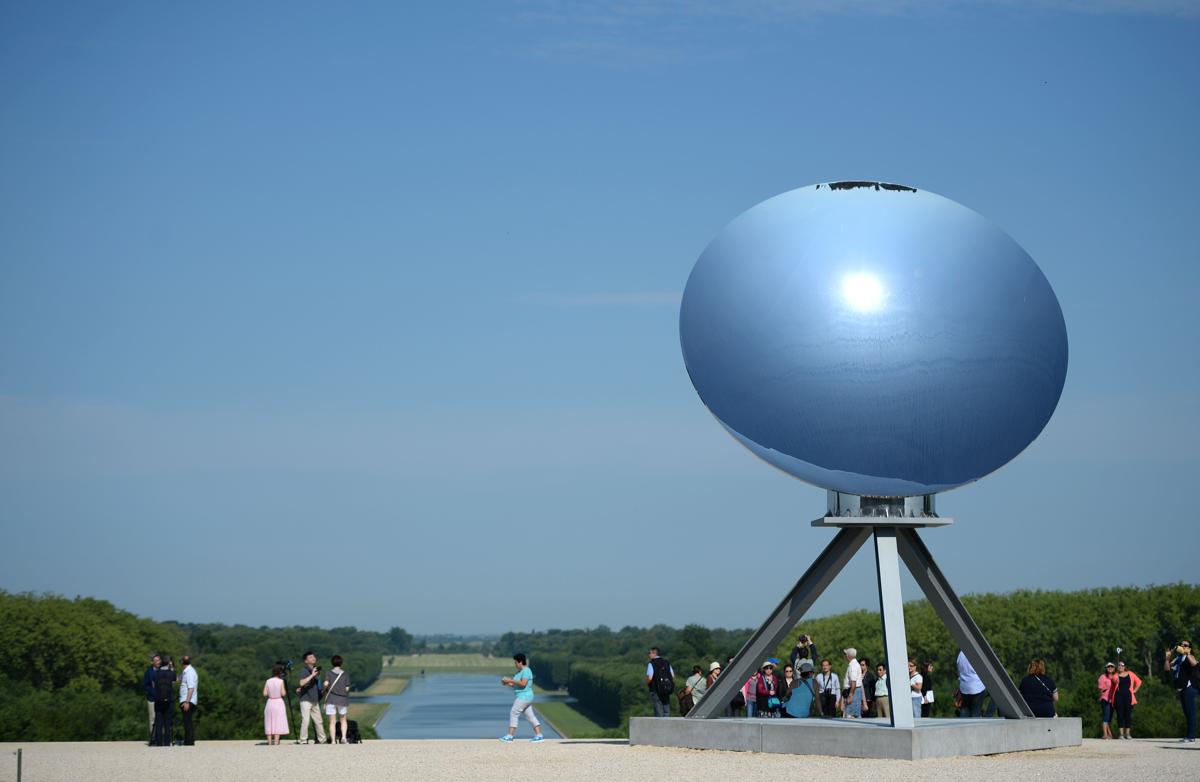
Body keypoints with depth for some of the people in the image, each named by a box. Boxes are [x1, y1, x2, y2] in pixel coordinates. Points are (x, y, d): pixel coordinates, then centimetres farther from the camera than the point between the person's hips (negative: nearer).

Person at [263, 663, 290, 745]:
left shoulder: (268, 681, 1)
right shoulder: (281, 681, -7)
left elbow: (264, 694, 0)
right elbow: (283, 694, -10)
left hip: (270, 702, 3)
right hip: (279, 702, -3)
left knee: (270, 725, 7)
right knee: (278, 725, -2)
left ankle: (269, 743, 4)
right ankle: (276, 743, -8)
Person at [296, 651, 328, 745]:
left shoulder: (316, 670, 13)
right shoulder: (304, 671, -9)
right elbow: (302, 682, -26)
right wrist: (312, 675, -29)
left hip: (315, 700, 7)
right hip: (306, 700, -7)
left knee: (319, 721, 10)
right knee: (305, 720, -10)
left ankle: (322, 739, 18)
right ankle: (303, 740, -7)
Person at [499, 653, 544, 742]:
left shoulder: (526, 671, -13)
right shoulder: (520, 671, 17)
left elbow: (523, 684, -25)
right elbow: (516, 684, 21)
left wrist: (511, 680, -20)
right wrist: (507, 683, 5)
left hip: (524, 697, -11)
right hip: (524, 697, 11)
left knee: (513, 714, -11)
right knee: (530, 716, 10)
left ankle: (510, 736, -12)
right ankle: (539, 735, 10)